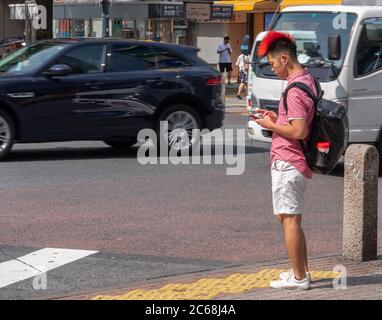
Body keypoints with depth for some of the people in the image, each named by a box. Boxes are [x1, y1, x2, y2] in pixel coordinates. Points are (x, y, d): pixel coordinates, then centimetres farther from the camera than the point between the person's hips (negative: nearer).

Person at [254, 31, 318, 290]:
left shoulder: (295, 89, -19)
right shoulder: (307, 80, 13)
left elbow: (299, 131, -25)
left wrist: (271, 125, -12)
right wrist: (277, 118, 13)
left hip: (287, 162, -10)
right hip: (296, 161, 10)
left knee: (289, 219, -5)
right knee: (291, 218, 18)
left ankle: (298, 278, -2)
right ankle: (302, 272, 25)